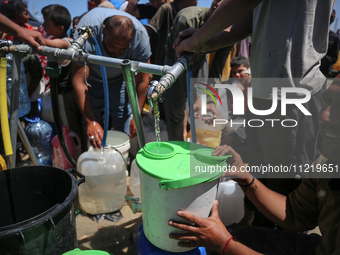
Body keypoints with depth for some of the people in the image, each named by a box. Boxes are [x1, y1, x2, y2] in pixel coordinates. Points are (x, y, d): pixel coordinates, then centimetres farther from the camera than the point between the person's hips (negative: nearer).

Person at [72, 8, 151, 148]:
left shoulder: (140, 35, -32)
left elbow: (142, 80, -21)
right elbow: (79, 82, -37)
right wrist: (91, 122, -44)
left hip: (121, 78, 2)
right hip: (91, 75, -1)